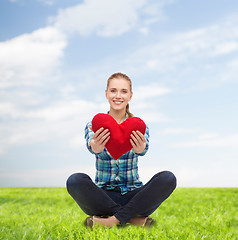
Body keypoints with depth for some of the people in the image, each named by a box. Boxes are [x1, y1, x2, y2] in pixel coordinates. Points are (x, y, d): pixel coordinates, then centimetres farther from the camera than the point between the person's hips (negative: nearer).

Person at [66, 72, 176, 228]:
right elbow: (91, 144, -22)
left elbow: (143, 148, -20)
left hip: (133, 195, 1)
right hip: (104, 196, 0)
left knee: (168, 178, -25)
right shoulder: (94, 126, 2)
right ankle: (133, 218, -23)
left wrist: (140, 149, -47)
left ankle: (113, 220, -24)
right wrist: (96, 148, -48)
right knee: (75, 180, -29)